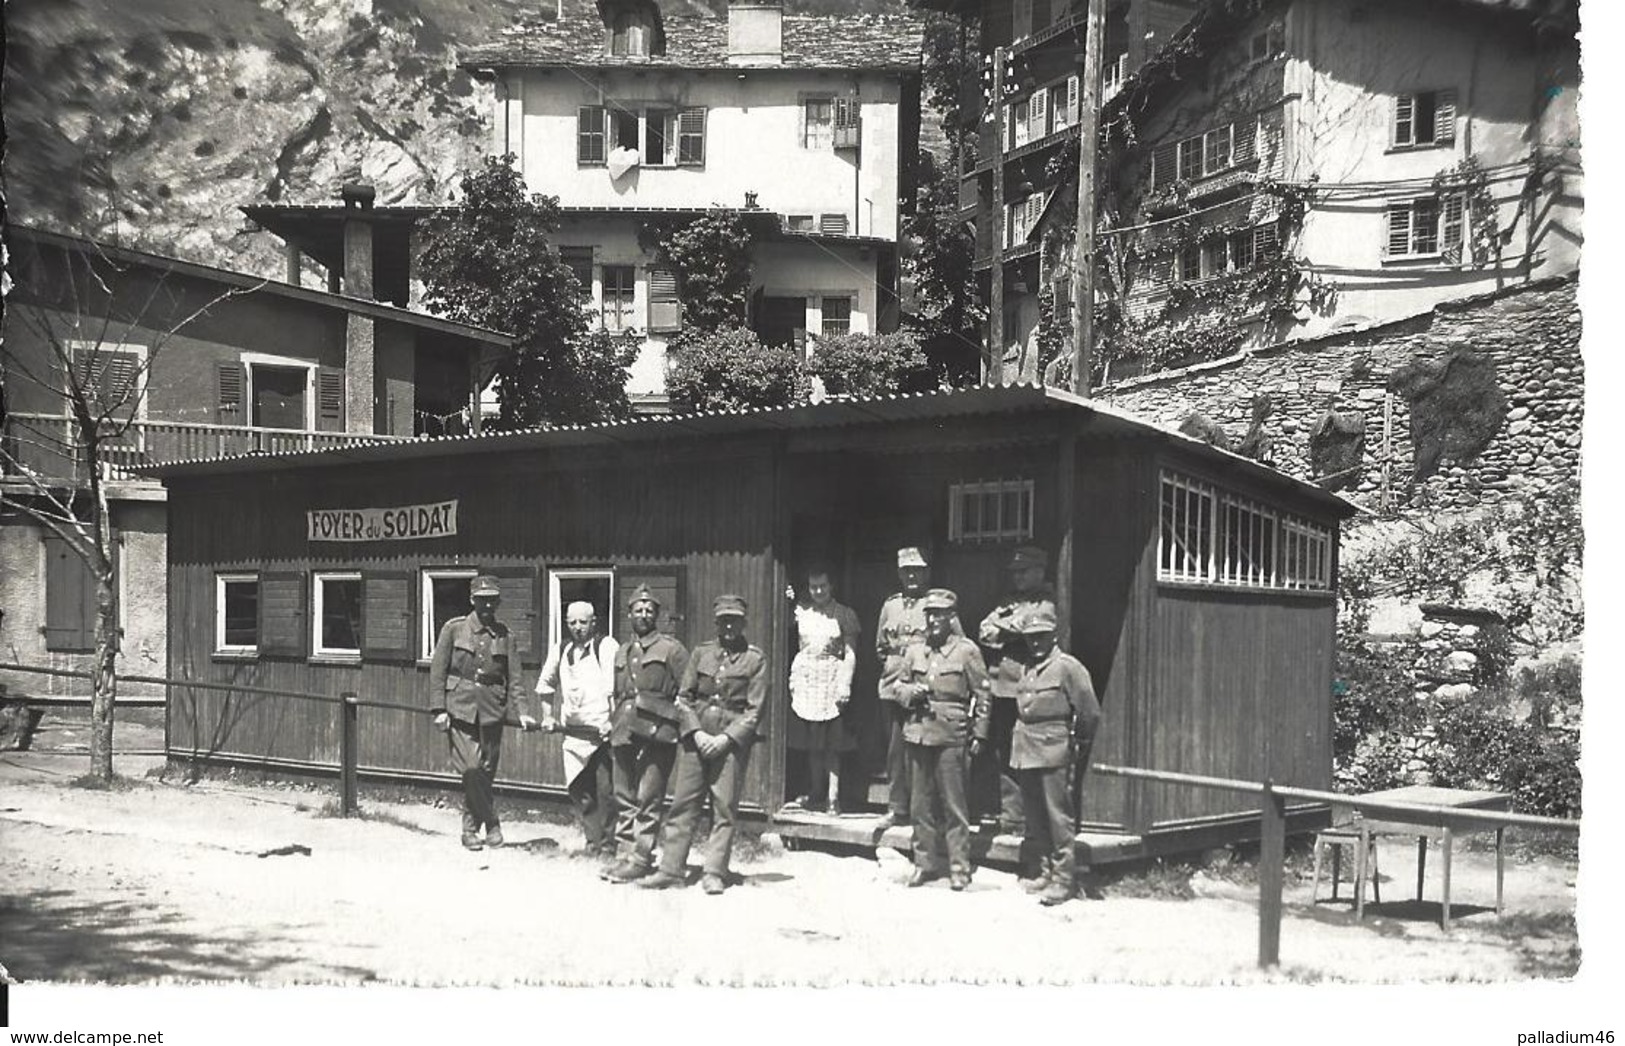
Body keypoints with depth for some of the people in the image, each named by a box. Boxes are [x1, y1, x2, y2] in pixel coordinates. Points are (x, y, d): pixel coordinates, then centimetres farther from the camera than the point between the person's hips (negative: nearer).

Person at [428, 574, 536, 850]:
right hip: (460, 709, -2)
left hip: (492, 712, 2)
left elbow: (512, 677, 6)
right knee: (471, 770, -11)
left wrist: (520, 711, -6)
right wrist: (438, 709, -6)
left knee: (486, 772, 3)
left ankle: (471, 827, 18)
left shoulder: (504, 635, 9)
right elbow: (438, 670, 2)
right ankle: (492, 824, 4)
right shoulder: (454, 628, 3)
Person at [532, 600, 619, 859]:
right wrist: (548, 717, 24)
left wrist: (611, 722, -17)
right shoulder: (561, 651, 13)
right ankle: (593, 841, 19)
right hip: (573, 731, 5)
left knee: (605, 792, -5)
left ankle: (607, 845, 6)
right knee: (579, 789, 6)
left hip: (602, 730, -5)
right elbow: (545, 685, 29)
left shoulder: (607, 647, -4)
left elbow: (616, 688, -11)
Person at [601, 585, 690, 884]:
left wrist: (682, 728, -7)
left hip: (656, 735, -6)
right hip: (624, 735, 6)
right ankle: (624, 854, 15)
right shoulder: (621, 654, 19)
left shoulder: (672, 649, 1)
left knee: (648, 799, -5)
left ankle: (641, 859, -2)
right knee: (624, 798, 8)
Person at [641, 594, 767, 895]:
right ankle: (671, 869, 7)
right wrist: (696, 733, -7)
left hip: (731, 741, -2)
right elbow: (683, 698, 7)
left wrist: (725, 738, -12)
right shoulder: (701, 653, 10)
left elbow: (754, 711, -3)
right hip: (695, 738, 2)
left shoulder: (755, 659, 2)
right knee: (683, 805, 2)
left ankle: (714, 873, 5)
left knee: (724, 808, -1)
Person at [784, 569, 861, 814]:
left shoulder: (844, 614, -1)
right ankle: (815, 796, 16)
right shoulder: (801, 612, 9)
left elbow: (850, 654, -3)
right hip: (805, 679, 4)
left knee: (831, 746, -3)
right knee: (811, 746, 8)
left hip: (831, 682, -4)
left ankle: (833, 797, 1)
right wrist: (793, 678, 7)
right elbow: (797, 646, 14)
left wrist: (845, 685, -11)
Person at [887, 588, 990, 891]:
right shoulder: (914, 651, 10)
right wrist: (911, 691, -4)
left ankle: (959, 866, 6)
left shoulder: (967, 651, -1)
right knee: (921, 803, 8)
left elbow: (982, 694, 1)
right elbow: (897, 686, 18)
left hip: (951, 736, -4)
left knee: (954, 805, -1)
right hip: (918, 733, 4)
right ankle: (925, 862, 17)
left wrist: (979, 734, -3)